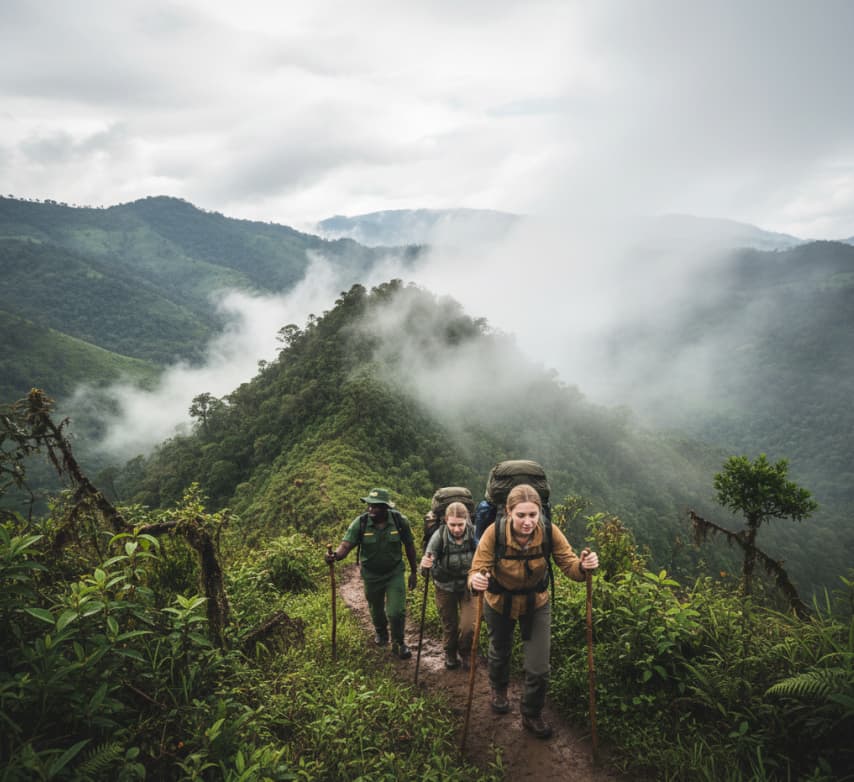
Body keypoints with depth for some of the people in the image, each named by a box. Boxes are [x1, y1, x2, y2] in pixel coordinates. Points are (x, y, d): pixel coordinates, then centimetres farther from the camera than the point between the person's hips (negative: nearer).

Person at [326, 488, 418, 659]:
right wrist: (336, 555, -52)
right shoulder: (360, 523, -21)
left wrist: (413, 572, 1)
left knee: (396, 611, -6)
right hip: (371, 574, 1)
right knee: (376, 610, 20)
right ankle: (380, 632, 54)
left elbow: (409, 545, -6)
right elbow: (346, 544, -29)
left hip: (394, 572, -1)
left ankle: (398, 644, 23)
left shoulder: (399, 520, -18)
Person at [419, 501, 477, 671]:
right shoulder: (439, 536, -26)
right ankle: (450, 654, 47)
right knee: (449, 625, 17)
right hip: (445, 587, 0)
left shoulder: (474, 534, -24)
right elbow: (428, 566, -23)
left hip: (469, 585, 0)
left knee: (468, 626, -6)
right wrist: (425, 566, -45)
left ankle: (466, 654, 28)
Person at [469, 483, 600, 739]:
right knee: (500, 652, 26)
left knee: (538, 669, 2)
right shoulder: (494, 533, -33)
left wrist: (583, 566, -46)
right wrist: (476, 581, -55)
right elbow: (477, 569, -32)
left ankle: (532, 715, 34)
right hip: (499, 603, 0)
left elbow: (569, 565, -24)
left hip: (536, 604, 1)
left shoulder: (549, 532, -28)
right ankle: (499, 689, 61)